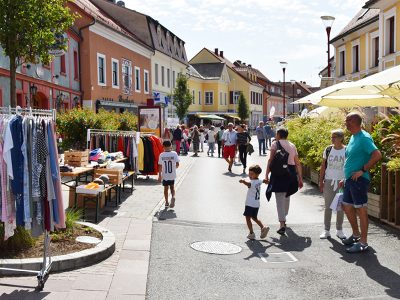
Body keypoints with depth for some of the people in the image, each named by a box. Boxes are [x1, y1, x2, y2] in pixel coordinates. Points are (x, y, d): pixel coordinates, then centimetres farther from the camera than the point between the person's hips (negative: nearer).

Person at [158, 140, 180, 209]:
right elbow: (177, 164, -7)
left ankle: (166, 202, 17)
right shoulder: (174, 154, -10)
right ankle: (173, 197, -8)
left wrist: (159, 175, 3)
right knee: (172, 187, 18)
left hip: (165, 175, 0)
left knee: (166, 188, 14)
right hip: (172, 175, 0)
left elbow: (160, 166, -6)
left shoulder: (161, 155, -9)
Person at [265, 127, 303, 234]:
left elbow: (271, 160, -8)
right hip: (291, 172, 5)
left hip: (279, 172, -5)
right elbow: (298, 163, 13)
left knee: (280, 198, -6)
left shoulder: (275, 144, 0)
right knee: (287, 196, 23)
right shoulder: (292, 146, 15)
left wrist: (266, 175, -8)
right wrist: (300, 178, 18)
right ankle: (283, 217, 40)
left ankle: (282, 224, -16)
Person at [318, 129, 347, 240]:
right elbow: (323, 166, 6)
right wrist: (321, 182, 2)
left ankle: (339, 230, 20)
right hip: (329, 181, 1)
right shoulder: (328, 150, 2)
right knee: (328, 206, 4)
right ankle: (326, 230, 11)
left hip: (342, 182, -1)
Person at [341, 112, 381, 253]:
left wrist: (362, 170, -23)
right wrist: (346, 178, 22)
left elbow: (377, 155, -27)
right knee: (347, 207, 18)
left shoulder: (364, 138, -16)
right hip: (350, 180, 10)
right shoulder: (353, 137, 14)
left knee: (361, 209, -3)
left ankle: (363, 242, 5)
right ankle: (356, 234, 34)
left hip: (359, 180, -10)